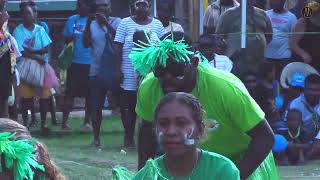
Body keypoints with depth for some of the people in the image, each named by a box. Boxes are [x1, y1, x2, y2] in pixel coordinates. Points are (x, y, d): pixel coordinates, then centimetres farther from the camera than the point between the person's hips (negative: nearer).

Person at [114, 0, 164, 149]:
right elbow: (118, 48, 2)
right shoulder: (125, 23, 3)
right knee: (128, 107, 0)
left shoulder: (157, 25, 9)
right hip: (129, 75, -2)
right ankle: (129, 137, 8)